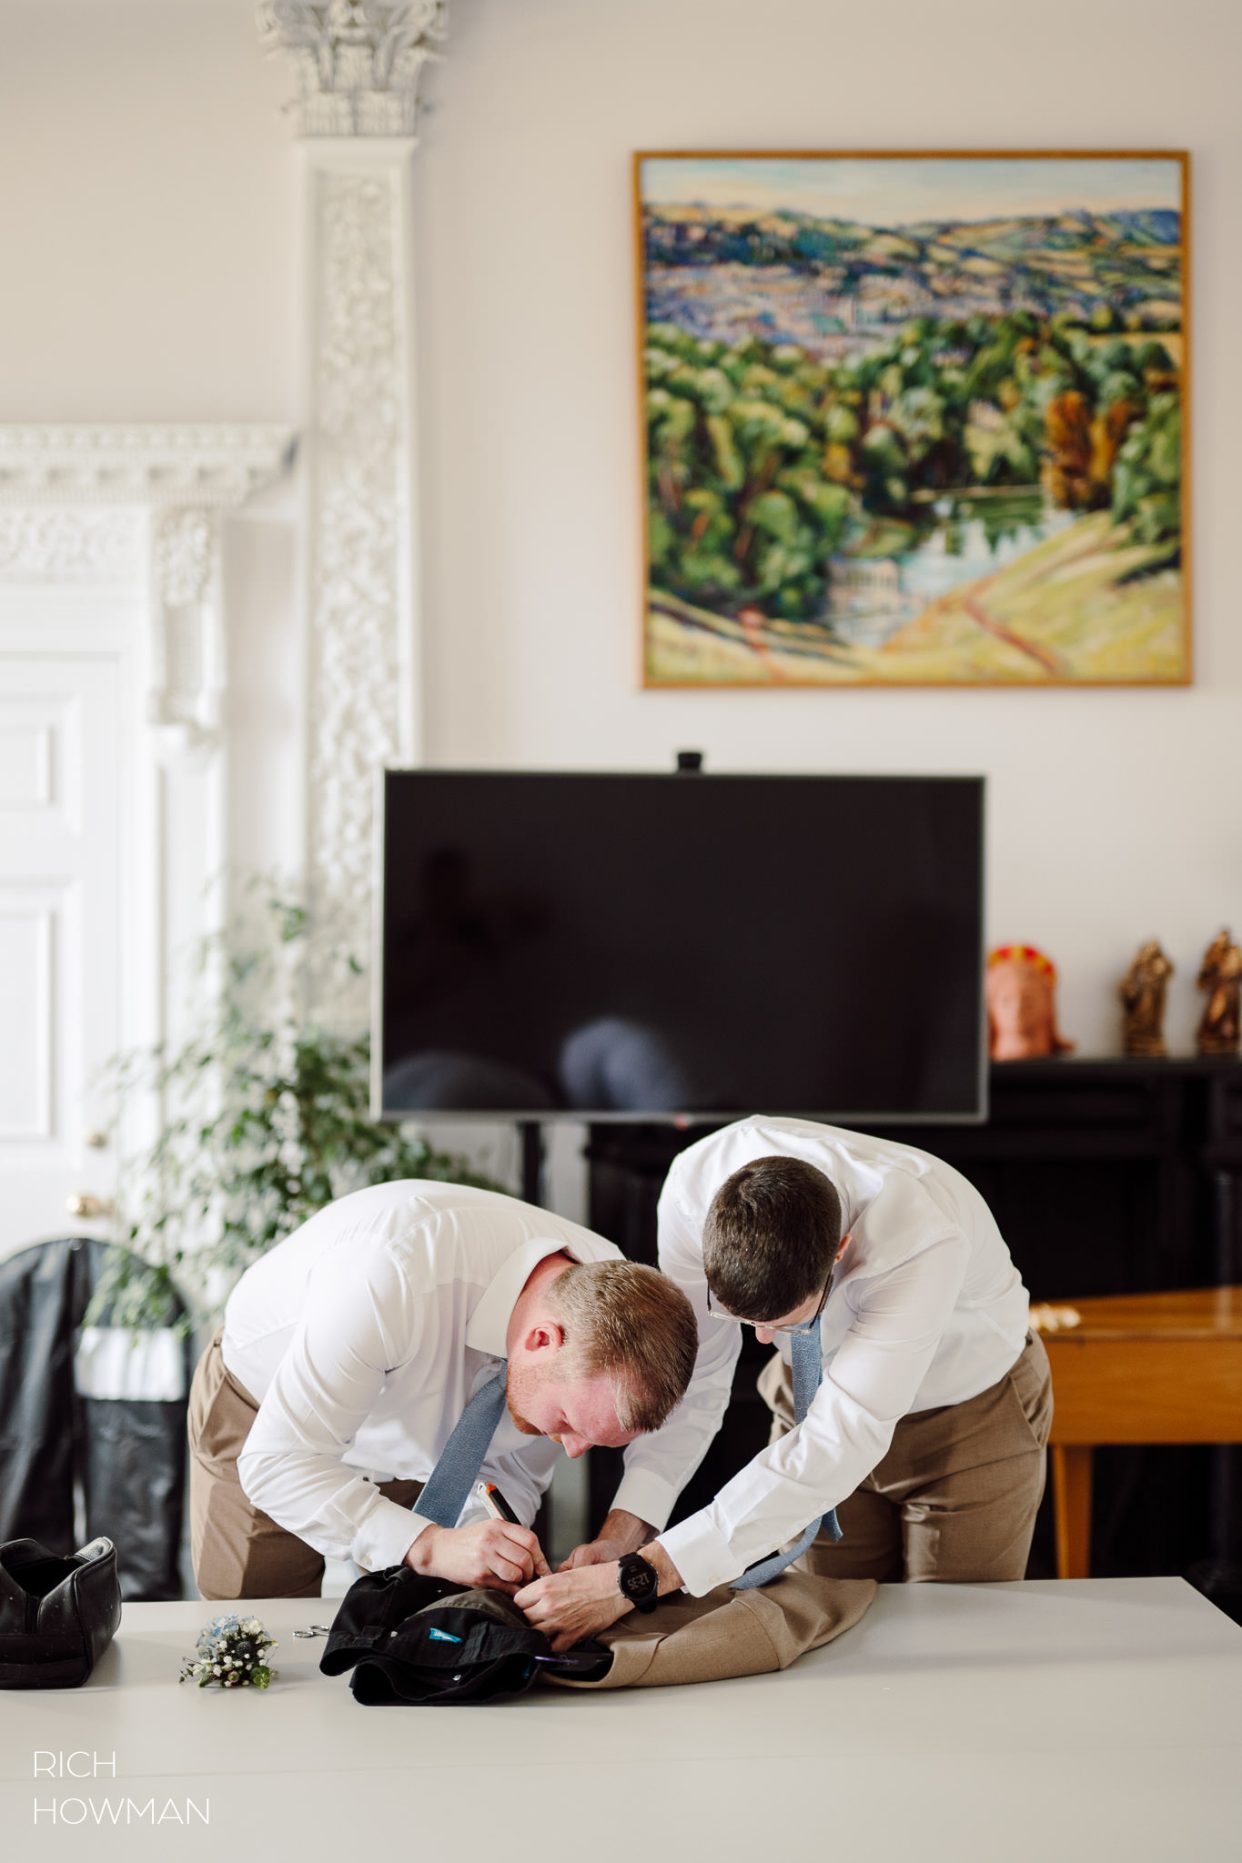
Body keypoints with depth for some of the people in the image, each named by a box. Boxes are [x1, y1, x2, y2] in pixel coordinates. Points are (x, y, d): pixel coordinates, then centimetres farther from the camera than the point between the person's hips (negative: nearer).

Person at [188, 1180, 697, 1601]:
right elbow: (277, 1463, -39)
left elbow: (515, 1472, -9)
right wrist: (430, 1546, -48)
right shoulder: (392, 1277, -44)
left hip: (416, 1444, 4)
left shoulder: (604, 1294, -25)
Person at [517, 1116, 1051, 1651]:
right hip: (813, 1397, 3)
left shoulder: (924, 1236, -43)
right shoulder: (694, 1189, -30)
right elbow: (693, 1378, -18)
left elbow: (840, 1443, -45)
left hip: (972, 1406, -3)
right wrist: (622, 1530, -31)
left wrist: (638, 1579, -48)